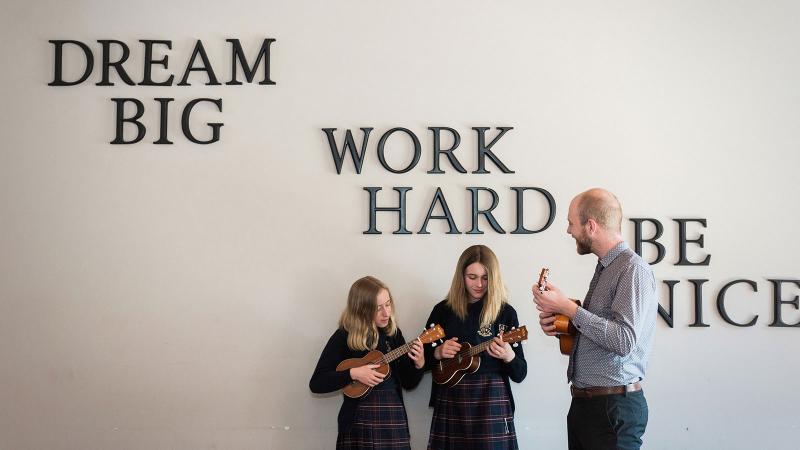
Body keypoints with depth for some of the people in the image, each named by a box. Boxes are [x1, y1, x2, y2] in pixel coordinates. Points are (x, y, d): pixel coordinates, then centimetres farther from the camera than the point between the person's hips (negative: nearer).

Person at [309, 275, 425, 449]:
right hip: (358, 422, -3)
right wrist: (353, 373, -19)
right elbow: (316, 384, -10)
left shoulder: (393, 332, 5)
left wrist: (419, 364, -8)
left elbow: (408, 382, 11)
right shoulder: (344, 337, -7)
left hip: (394, 419, 4)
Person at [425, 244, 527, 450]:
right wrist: (438, 353, -8)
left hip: (491, 404, -1)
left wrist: (509, 356, -19)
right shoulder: (443, 310, 4)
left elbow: (520, 374, 0)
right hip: (450, 404, 2)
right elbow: (423, 359, 12)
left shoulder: (505, 313, 0)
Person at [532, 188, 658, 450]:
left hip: (614, 407, -8)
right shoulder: (604, 269, 13)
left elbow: (624, 340, -22)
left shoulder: (633, 269, -14)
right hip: (582, 402, 8)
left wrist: (567, 307, -18)